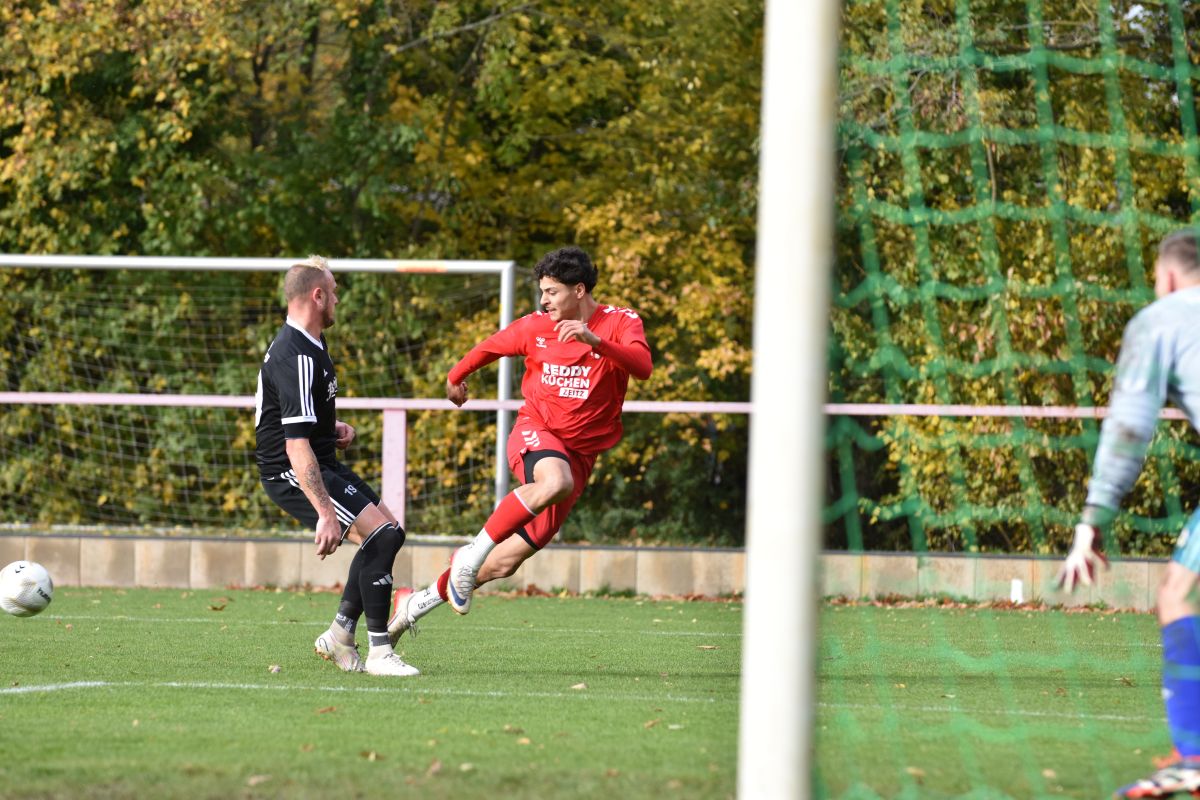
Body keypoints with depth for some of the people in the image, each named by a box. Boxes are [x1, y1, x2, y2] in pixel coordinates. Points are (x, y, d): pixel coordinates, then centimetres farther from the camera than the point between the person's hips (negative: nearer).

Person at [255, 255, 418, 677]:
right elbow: (296, 445, -30)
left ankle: (339, 634, 16)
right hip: (292, 472, -11)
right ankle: (378, 652, -16)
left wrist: (332, 427, 12)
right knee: (381, 534, -20)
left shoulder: (310, 345, 11)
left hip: (322, 464, 11)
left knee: (389, 531, 13)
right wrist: (325, 513, -35)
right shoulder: (296, 358, -23)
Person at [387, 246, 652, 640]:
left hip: (580, 454, 1)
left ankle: (417, 603, 17)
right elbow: (491, 346, 21)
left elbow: (643, 366, -23)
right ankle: (473, 554, -29)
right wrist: (456, 376, 36)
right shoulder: (536, 326, 2)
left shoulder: (621, 323, -4)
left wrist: (595, 341, -37)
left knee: (507, 561, 0)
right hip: (535, 431, -1)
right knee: (556, 482, -40)